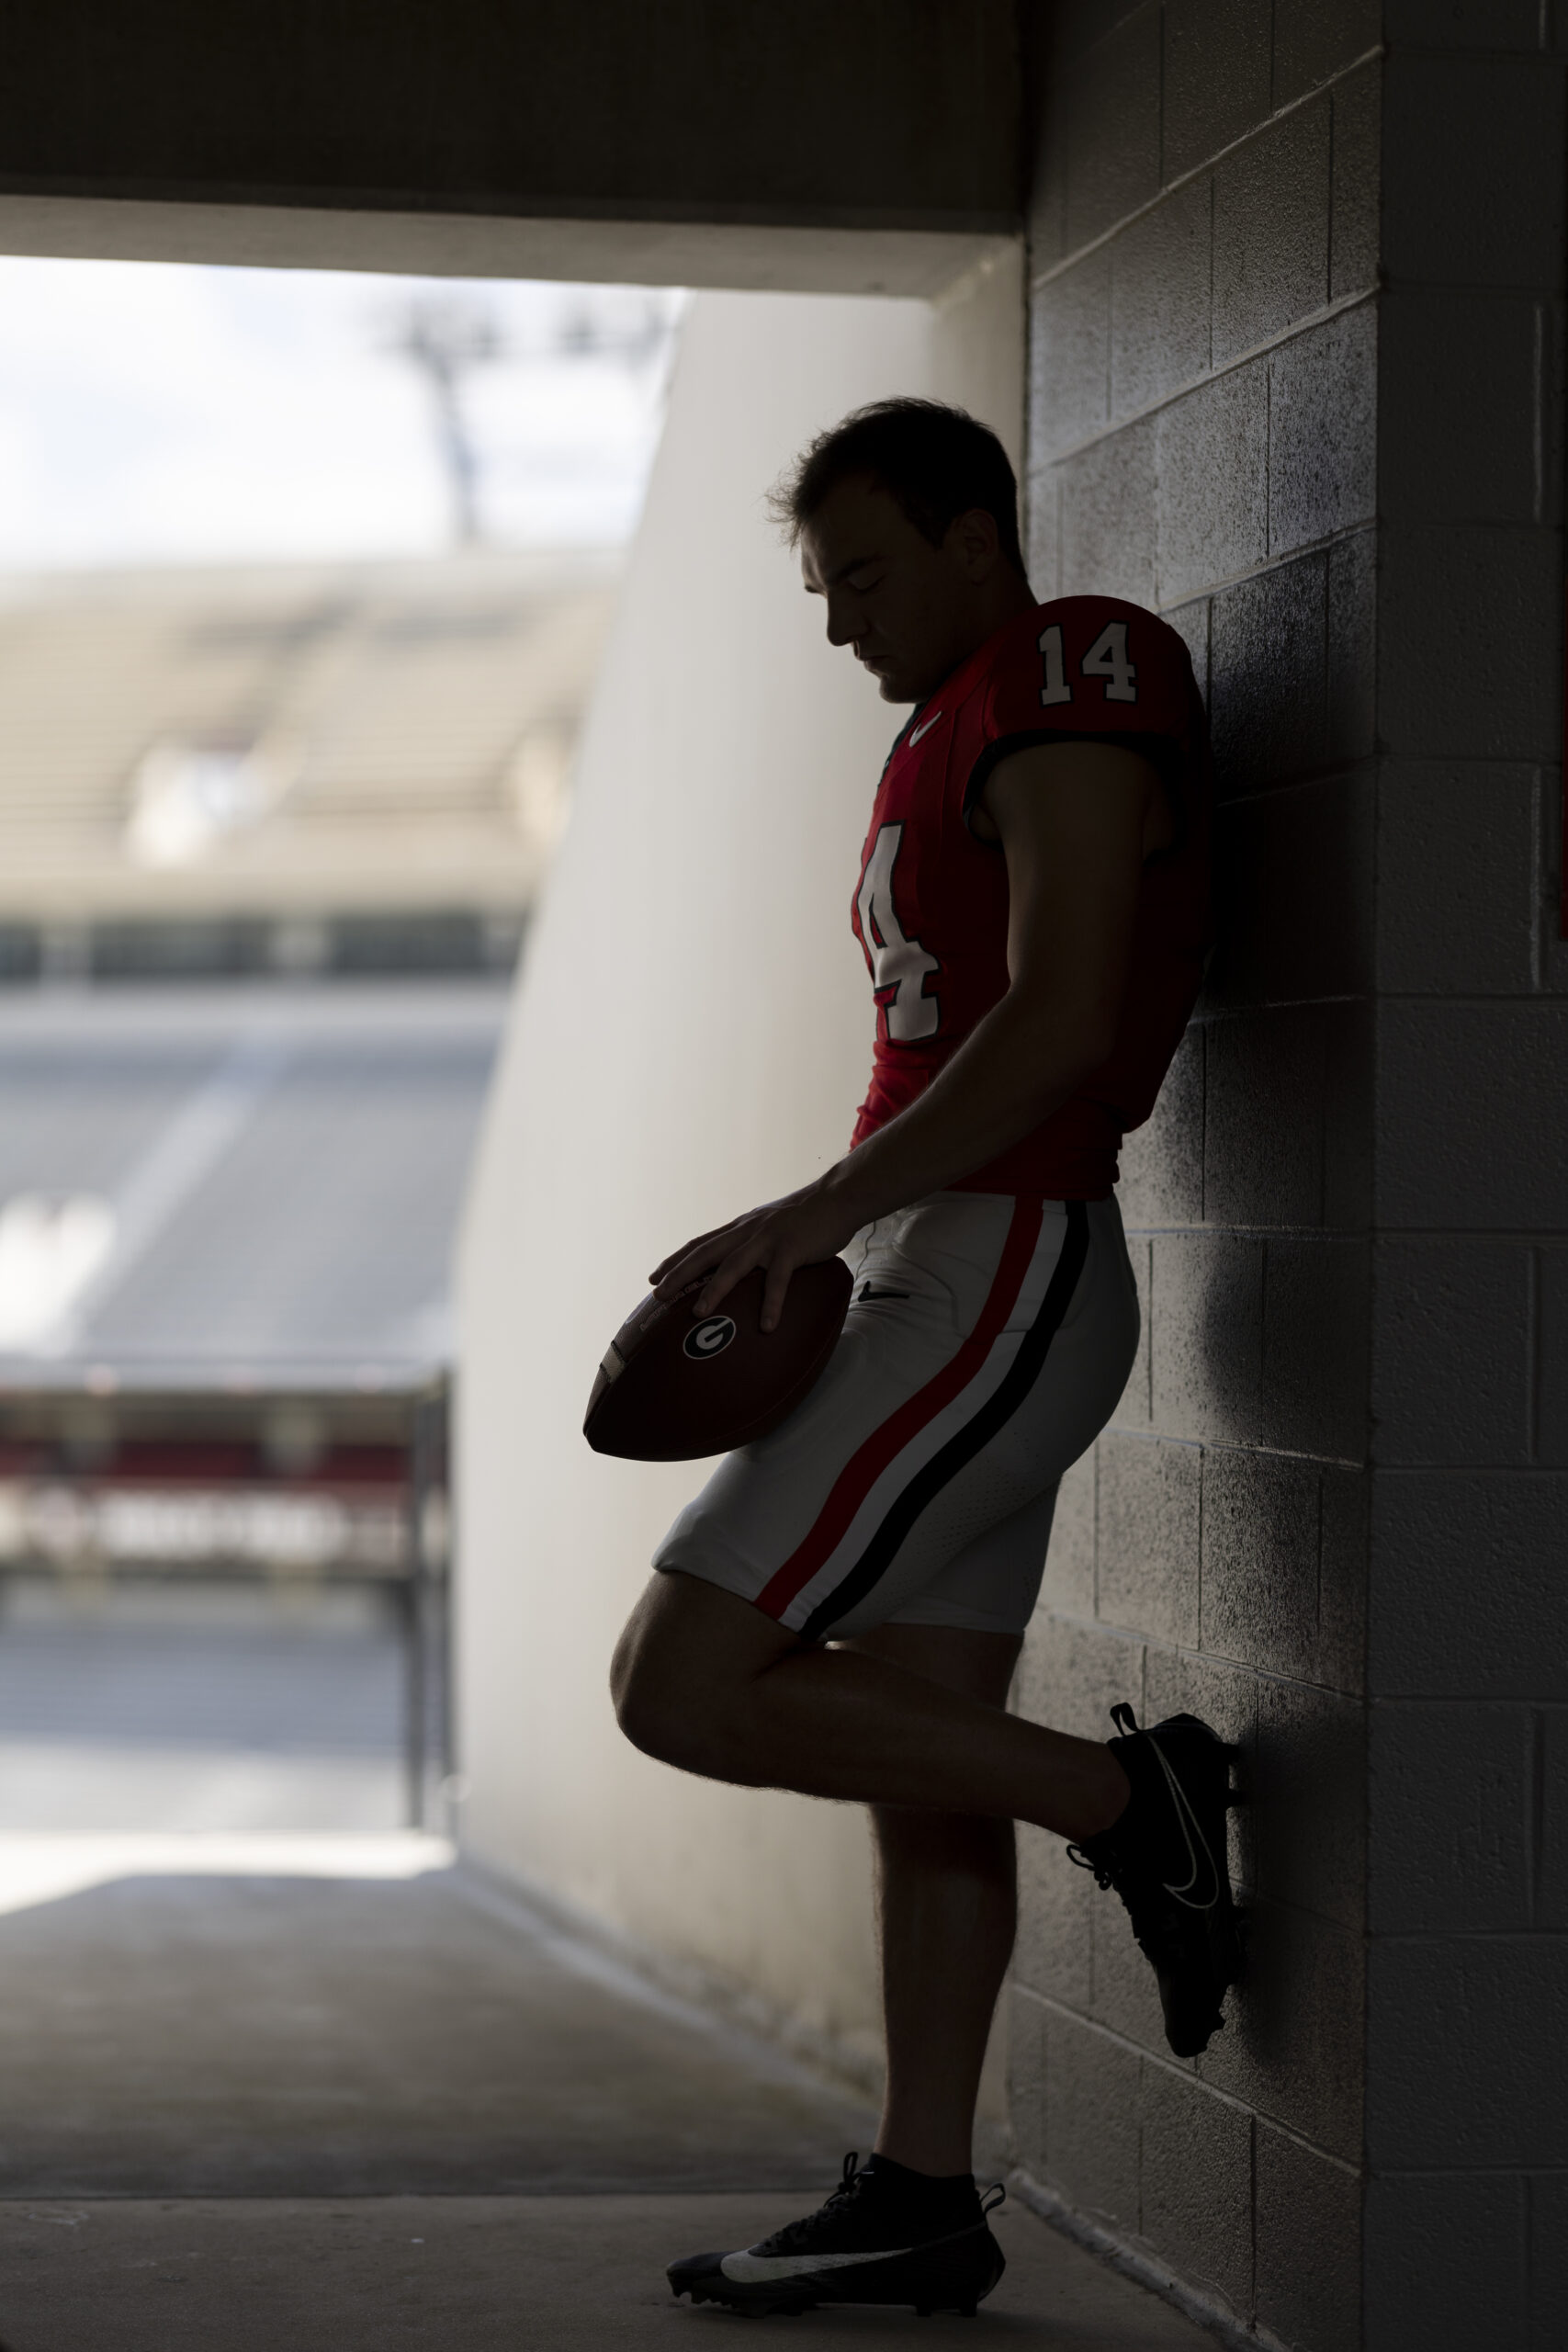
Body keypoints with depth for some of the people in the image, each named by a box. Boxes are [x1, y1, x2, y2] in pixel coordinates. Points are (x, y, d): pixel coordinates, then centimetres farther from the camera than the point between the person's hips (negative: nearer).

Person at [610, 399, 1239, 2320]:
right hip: (943, 1287, 10)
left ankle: (1129, 1800, -5)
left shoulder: (1071, 684, -11)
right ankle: (920, 2205, 14)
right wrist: (825, 1252, 10)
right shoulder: (954, 740, 20)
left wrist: (819, 1211, -23)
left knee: (682, 1686, -12)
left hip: (995, 1280, -10)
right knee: (922, 1762, 10)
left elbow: (1063, 1021, -21)